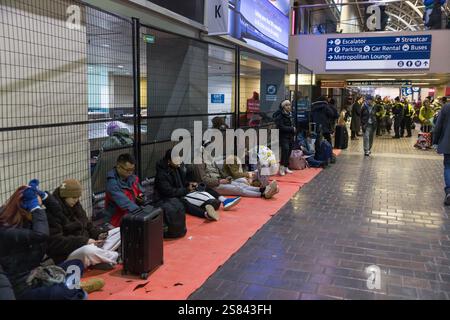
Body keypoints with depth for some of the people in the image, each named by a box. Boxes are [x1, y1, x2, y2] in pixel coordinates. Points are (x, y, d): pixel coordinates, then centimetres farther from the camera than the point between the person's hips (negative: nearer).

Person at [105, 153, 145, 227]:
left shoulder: (133, 178, 3)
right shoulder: (112, 182, -17)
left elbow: (141, 193, 15)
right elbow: (123, 202, -28)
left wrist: (141, 199, -7)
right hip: (118, 221, -6)